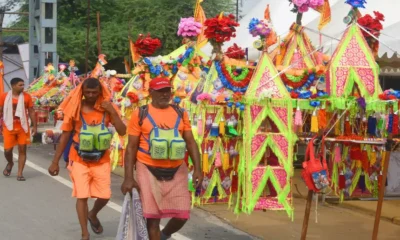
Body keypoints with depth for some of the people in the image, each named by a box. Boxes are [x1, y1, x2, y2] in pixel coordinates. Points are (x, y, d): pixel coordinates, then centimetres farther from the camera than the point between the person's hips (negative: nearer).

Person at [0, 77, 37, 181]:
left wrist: (35, 126, 1)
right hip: (9, 127, 0)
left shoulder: (27, 97, -1)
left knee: (22, 150, 0)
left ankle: (20, 173, 6)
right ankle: (10, 163, 33)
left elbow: (31, 112, 4)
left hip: (23, 127, 1)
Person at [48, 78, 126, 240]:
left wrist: (113, 112, -22)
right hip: (79, 160, -2)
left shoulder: (108, 107, -5)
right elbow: (65, 136, -3)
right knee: (82, 196, -5)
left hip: (101, 160, 2)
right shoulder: (75, 109, -9)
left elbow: (122, 132, -12)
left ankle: (93, 215, 35)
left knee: (104, 196, 2)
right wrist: (55, 162, -3)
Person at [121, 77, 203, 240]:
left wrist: (197, 169, -5)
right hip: (149, 171, -2)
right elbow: (131, 147, -1)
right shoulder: (140, 115, -1)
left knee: (182, 215, -1)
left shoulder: (180, 114, 7)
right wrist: (128, 177, -7)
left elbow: (191, 142, 7)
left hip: (176, 171, 3)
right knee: (152, 216, 1)